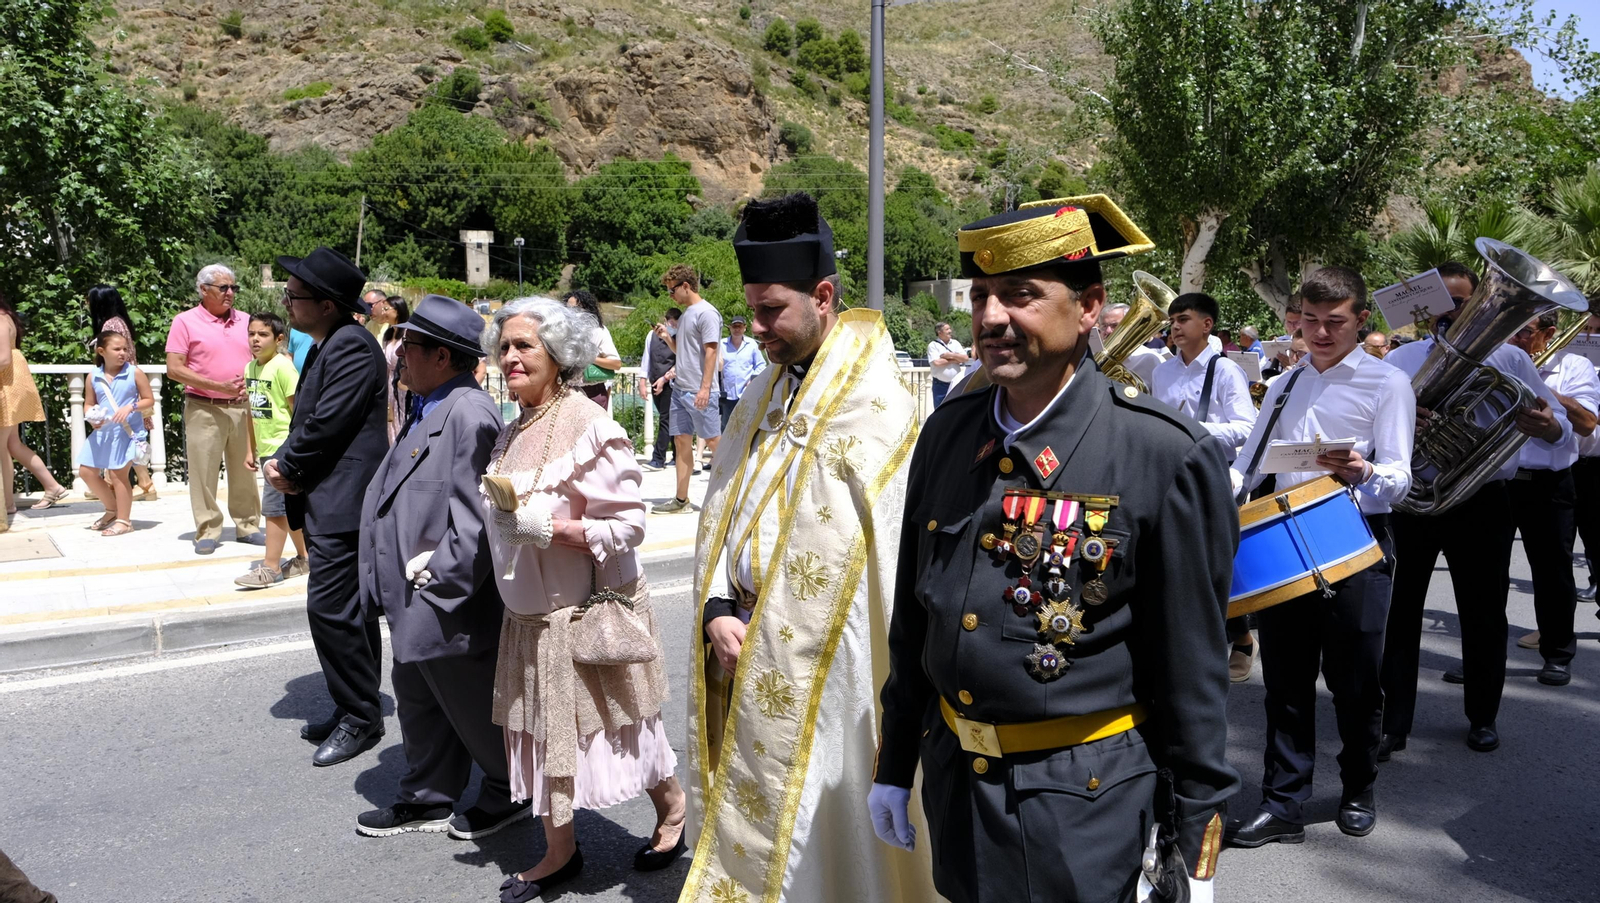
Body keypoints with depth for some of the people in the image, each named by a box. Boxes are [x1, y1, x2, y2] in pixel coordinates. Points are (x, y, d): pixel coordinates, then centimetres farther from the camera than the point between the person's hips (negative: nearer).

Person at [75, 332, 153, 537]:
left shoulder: (135, 373, -5)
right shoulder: (94, 377, 4)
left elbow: (149, 401, -3)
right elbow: (88, 404, 11)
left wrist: (130, 407, -20)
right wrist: (91, 418, -10)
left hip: (127, 432, -5)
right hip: (102, 432, 6)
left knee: (117, 474, -7)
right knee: (86, 471, 8)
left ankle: (124, 521, 4)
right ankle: (112, 510, 28)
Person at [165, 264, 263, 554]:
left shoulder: (245, 321, 10)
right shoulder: (185, 322, -3)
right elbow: (174, 368, -9)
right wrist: (219, 386, -16)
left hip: (243, 407, 4)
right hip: (204, 409, -4)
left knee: (245, 470, 9)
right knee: (204, 473, 0)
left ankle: (247, 525, 19)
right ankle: (207, 531, 9)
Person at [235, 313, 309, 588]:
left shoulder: (282, 366, -13)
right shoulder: (250, 368, 10)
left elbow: (298, 409, -14)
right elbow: (253, 411, 16)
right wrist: (252, 449, 16)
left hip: (283, 447, -8)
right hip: (266, 449, 8)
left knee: (274, 506, -6)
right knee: (288, 506, 15)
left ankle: (270, 568, 0)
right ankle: (303, 558, 26)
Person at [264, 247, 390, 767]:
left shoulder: (353, 346, -16)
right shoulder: (325, 347, 17)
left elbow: (328, 422, -21)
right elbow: (308, 418, 20)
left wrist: (287, 467, -6)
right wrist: (284, 463, 2)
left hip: (343, 503, -11)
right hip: (328, 503, 11)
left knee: (331, 609, -8)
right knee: (349, 611, 16)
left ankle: (359, 719, 4)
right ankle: (357, 712, 27)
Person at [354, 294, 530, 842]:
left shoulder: (469, 414, -22)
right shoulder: (425, 410, 10)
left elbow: (477, 510, -27)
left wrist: (444, 573, -21)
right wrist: (390, 581, 13)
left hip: (450, 604, -10)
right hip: (417, 602, 10)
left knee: (472, 706, 8)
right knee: (418, 700, 21)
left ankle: (509, 796, 28)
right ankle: (428, 799, 37)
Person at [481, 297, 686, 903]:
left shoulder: (588, 425, -17)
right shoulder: (515, 430, 7)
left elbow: (628, 525, -20)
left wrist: (548, 528, -27)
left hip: (588, 613, -7)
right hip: (531, 614, 7)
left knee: (608, 721, 7)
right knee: (542, 729, 12)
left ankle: (673, 807, 33)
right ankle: (558, 852, 28)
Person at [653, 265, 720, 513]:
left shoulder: (706, 313, -10)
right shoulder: (686, 313, 17)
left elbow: (710, 352, -16)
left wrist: (705, 388, -21)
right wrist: (666, 336, 7)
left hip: (699, 392, -9)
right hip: (680, 388, 9)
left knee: (713, 441, -2)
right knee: (681, 441, 8)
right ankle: (681, 500, 11)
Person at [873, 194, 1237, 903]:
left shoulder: (1166, 456, -15)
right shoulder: (947, 434, 1)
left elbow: (1192, 665, -10)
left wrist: (1194, 837, -5)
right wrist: (894, 765, 12)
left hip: (1083, 804, -5)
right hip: (951, 777, 5)